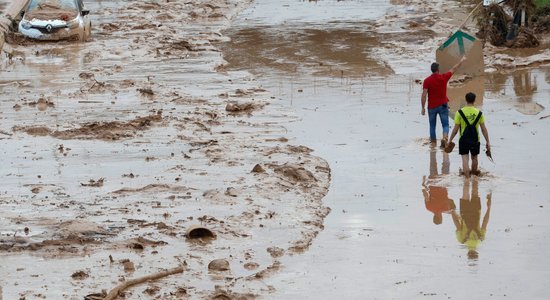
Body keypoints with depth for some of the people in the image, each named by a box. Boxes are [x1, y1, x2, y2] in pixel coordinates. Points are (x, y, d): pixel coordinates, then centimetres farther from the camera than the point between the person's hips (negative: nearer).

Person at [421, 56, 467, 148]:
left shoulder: (427, 81, -8)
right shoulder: (444, 77, -4)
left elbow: (424, 95, -12)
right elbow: (453, 69, 12)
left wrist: (423, 107, -6)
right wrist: (461, 61, 27)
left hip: (432, 106, 0)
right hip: (443, 105, 0)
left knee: (432, 126, 13)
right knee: (445, 125, 1)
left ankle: (433, 143, 20)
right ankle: (444, 138, -25)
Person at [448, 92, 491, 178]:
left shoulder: (460, 112, -10)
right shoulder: (479, 113, -6)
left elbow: (455, 129, -8)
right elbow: (484, 129, -3)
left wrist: (450, 140, 4)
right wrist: (488, 142, 5)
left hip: (463, 140, -2)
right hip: (475, 140, 2)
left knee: (465, 159, 0)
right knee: (474, 158, 22)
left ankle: (467, 177, -7)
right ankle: (474, 172, 42)